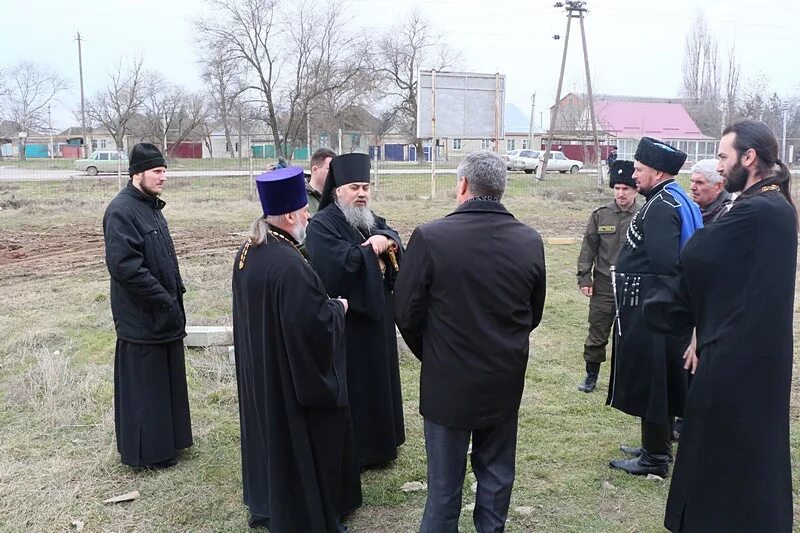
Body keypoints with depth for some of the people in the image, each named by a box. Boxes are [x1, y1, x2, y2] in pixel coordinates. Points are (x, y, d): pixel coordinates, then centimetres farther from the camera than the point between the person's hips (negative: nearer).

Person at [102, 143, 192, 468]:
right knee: (143, 385, 3)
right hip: (142, 318, -9)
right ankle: (146, 451, 17)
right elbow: (125, 266, -25)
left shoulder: (151, 206, 11)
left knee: (166, 379, 18)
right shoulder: (121, 211, -18)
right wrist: (166, 301, -21)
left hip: (164, 314, 9)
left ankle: (167, 439, 33)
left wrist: (177, 291, 10)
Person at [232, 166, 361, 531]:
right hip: (292, 375, -9)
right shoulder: (289, 265, -30)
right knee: (300, 444, 8)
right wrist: (338, 308, -10)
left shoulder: (247, 252, 0)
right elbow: (315, 325, -29)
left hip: (260, 370, 9)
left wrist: (323, 304, 14)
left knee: (272, 433, 24)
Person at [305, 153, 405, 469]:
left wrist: (386, 242, -20)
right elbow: (336, 265, -26)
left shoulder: (374, 221, 14)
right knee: (350, 386, 0)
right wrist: (370, 249, -14)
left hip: (377, 315, 8)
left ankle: (379, 443, 30)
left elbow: (397, 246, 2)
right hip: (345, 321, -8)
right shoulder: (321, 225, -12)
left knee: (379, 380, 16)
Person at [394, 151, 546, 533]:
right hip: (506, 383, 4)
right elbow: (534, 314, 5)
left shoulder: (429, 237, -18)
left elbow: (406, 313, -11)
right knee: (496, 476, 19)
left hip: (447, 382, -3)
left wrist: (431, 355, 7)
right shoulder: (530, 241, -6)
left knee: (445, 484, 12)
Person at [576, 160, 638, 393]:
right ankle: (591, 375, 24)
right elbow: (589, 248, 4)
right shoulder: (600, 215, 1)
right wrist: (584, 278, -1)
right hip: (604, 286, 1)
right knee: (597, 332, 8)